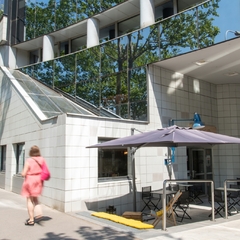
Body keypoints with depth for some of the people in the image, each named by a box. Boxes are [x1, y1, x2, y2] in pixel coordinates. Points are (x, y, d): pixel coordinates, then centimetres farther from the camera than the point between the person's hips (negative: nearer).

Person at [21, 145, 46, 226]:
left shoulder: (28, 161, -17)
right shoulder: (42, 160, -3)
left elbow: (24, 174, -17)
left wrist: (23, 172, 5)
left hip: (30, 181, -5)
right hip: (39, 181, 5)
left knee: (29, 200, 6)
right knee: (34, 197, 24)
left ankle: (31, 220, 11)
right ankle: (39, 213, 8)